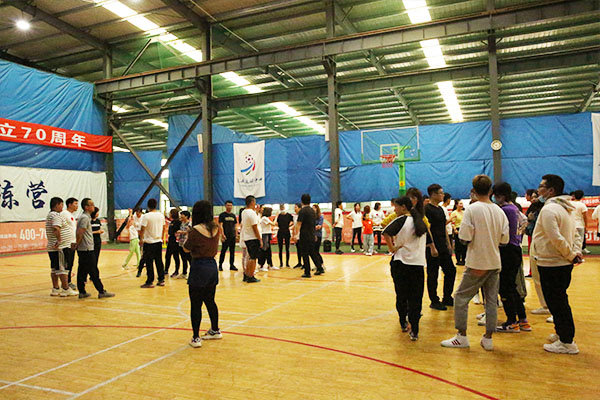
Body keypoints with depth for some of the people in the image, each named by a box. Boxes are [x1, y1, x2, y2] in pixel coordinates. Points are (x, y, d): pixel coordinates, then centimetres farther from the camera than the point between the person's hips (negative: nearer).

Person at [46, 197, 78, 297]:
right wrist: (59, 240, -25)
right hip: (61, 247, -10)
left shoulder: (50, 215, 18)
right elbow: (56, 228, -32)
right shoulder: (56, 215, -16)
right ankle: (66, 289, 0)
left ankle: (55, 289, 20)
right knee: (63, 268, -4)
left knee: (54, 269, 13)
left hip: (52, 247, 10)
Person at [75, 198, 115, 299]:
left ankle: (82, 292, 15)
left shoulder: (85, 217, 16)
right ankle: (101, 292, -1)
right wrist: (77, 244, -9)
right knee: (94, 271, -5)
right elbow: (79, 233, -21)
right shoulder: (85, 218, -14)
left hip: (82, 249, 10)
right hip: (87, 249, -10)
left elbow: (79, 233, 20)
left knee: (82, 271, 10)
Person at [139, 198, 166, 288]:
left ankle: (150, 282, 5)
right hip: (159, 242, 5)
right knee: (159, 261, 12)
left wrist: (141, 239, 0)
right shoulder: (161, 215, 5)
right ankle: (161, 280, 16)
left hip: (149, 242, -5)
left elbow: (143, 229, -13)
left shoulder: (146, 216, -12)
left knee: (149, 263, 1)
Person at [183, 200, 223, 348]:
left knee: (195, 304, 2)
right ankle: (215, 330, 33)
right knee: (210, 301, 21)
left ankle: (196, 338, 7)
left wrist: (188, 235, 5)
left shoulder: (196, 230, -17)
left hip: (199, 268, -7)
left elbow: (186, 249, -7)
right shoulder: (216, 228, 0)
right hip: (212, 266, 7)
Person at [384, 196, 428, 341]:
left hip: (400, 262, -3)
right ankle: (414, 331, -1)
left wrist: (391, 248, -11)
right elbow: (427, 241, 21)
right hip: (418, 264, 3)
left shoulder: (402, 220, -8)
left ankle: (403, 323, 27)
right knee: (416, 299, 4)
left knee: (401, 296, 14)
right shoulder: (421, 222, 9)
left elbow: (386, 233, -23)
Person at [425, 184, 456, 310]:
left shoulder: (440, 209, 15)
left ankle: (447, 298, 25)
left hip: (443, 248, 9)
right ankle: (434, 301, 11)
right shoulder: (427, 209, -13)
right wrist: (432, 247, -20)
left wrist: (448, 244, 17)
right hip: (433, 248, -9)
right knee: (433, 275, 1)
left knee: (451, 271, 13)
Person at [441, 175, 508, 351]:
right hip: (495, 263, 5)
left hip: (477, 263, -5)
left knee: (461, 297, 6)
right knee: (491, 300, 11)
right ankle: (488, 339, 17)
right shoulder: (499, 211, 2)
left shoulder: (472, 209, -13)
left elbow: (465, 237, -17)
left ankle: (461, 336, 10)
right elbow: (505, 239, 4)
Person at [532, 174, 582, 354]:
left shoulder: (549, 209, -19)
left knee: (556, 302, -1)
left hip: (551, 265, -10)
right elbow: (572, 235, 16)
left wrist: (571, 255, -13)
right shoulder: (566, 209, 13)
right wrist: (574, 253, 6)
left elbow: (556, 238, -24)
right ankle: (562, 334, 32)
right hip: (564, 264, 10)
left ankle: (566, 342, 7)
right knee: (559, 300, 20)